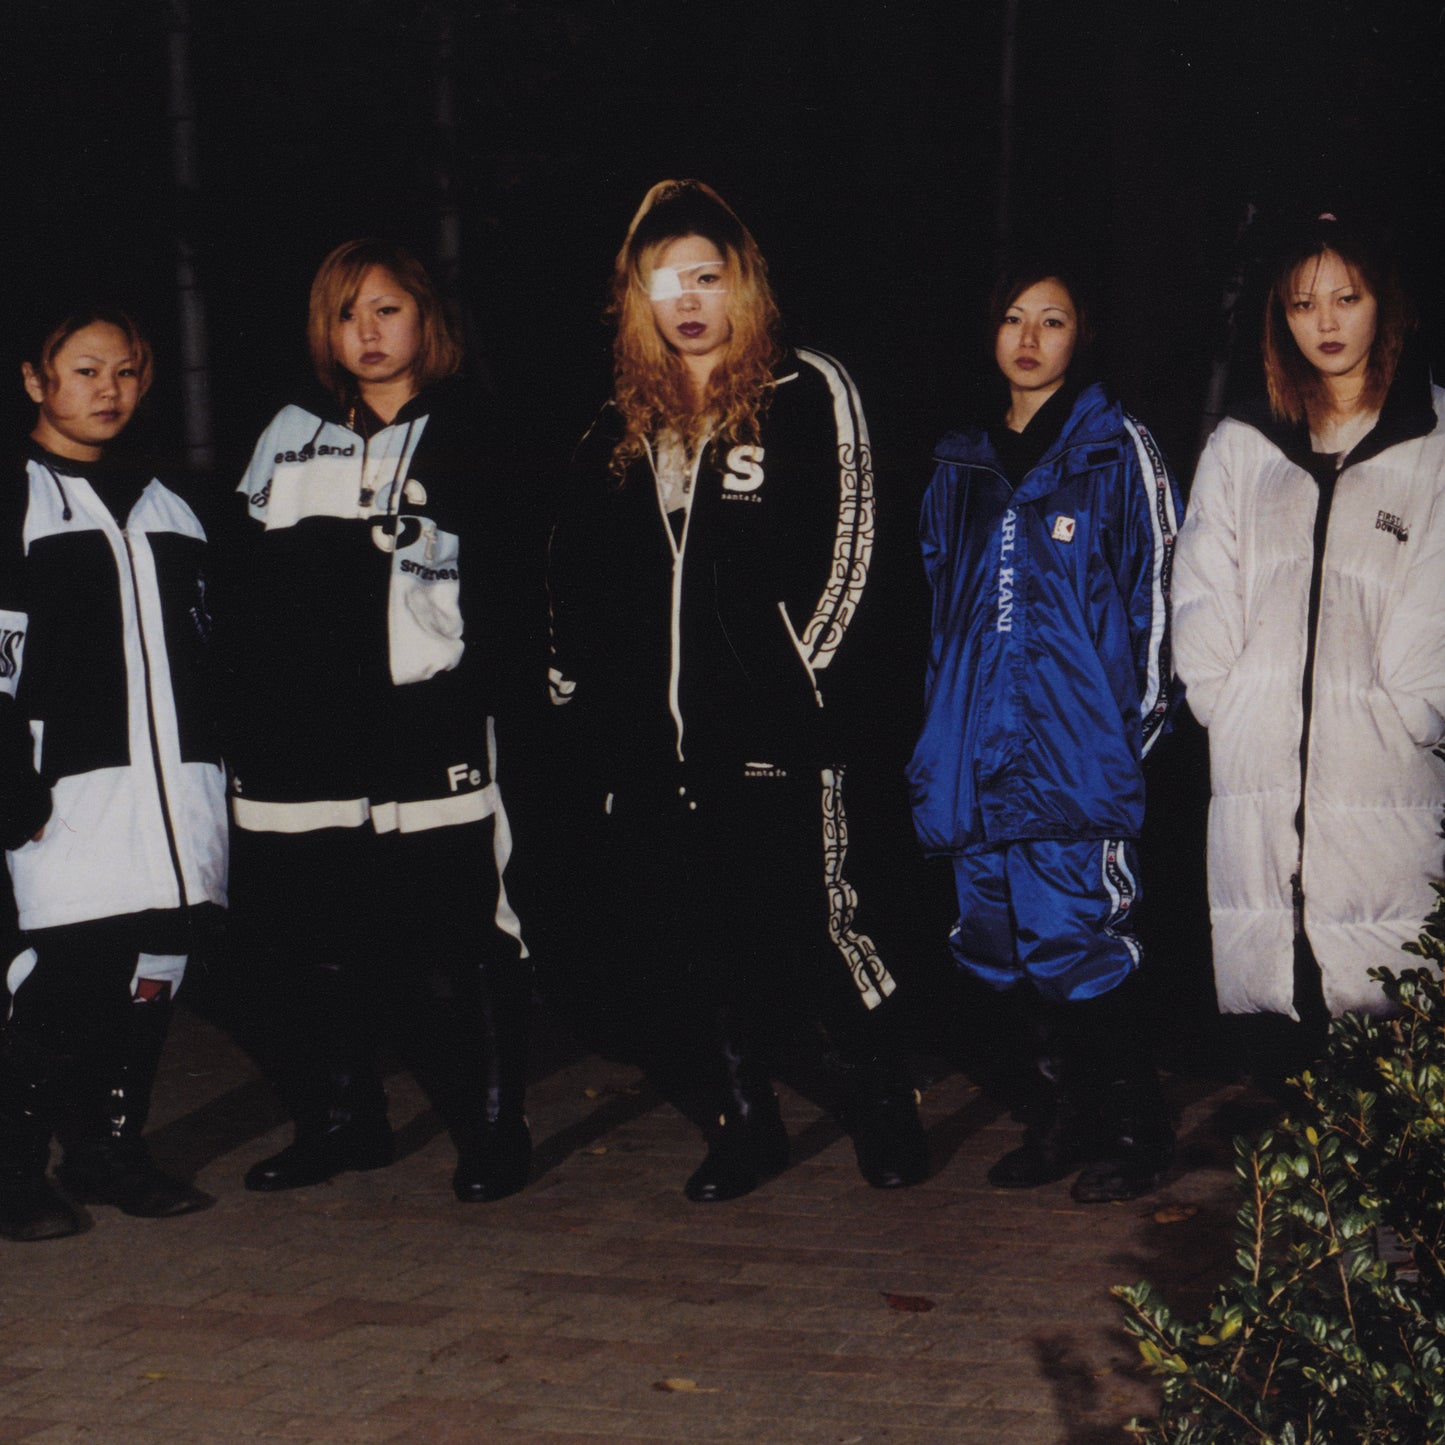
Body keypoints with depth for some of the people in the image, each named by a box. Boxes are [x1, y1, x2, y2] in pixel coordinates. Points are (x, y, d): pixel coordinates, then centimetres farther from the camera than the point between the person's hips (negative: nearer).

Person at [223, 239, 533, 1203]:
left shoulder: (466, 446, 5)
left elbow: (501, 603, 0)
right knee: (309, 942, 11)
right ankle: (341, 1123, 25)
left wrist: (475, 696, -12)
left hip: (428, 748, -5)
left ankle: (494, 1132, 9)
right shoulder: (289, 440, 16)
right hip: (301, 744, 5)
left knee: (454, 946, -4)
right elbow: (245, 591, 16)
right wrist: (253, 710, 7)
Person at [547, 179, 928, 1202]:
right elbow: (577, 572, 18)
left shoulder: (810, 396, -1)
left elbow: (843, 555, -5)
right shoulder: (621, 426, 14)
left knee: (809, 923, -2)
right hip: (648, 737, 5)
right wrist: (580, 687, 9)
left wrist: (792, 674, -9)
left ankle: (886, 1106, 21)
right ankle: (743, 1126, 24)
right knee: (656, 945, 7)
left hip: (771, 732, -5)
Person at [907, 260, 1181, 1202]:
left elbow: (1153, 592, -1)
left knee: (1076, 940, -8)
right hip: (982, 745, 6)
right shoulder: (962, 464, 17)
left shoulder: (1118, 451, 1)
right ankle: (1067, 1116, 21)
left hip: (1078, 745, -5)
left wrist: (1136, 723, -5)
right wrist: (939, 743, 16)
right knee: (1006, 941, 6)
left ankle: (1132, 1131, 7)